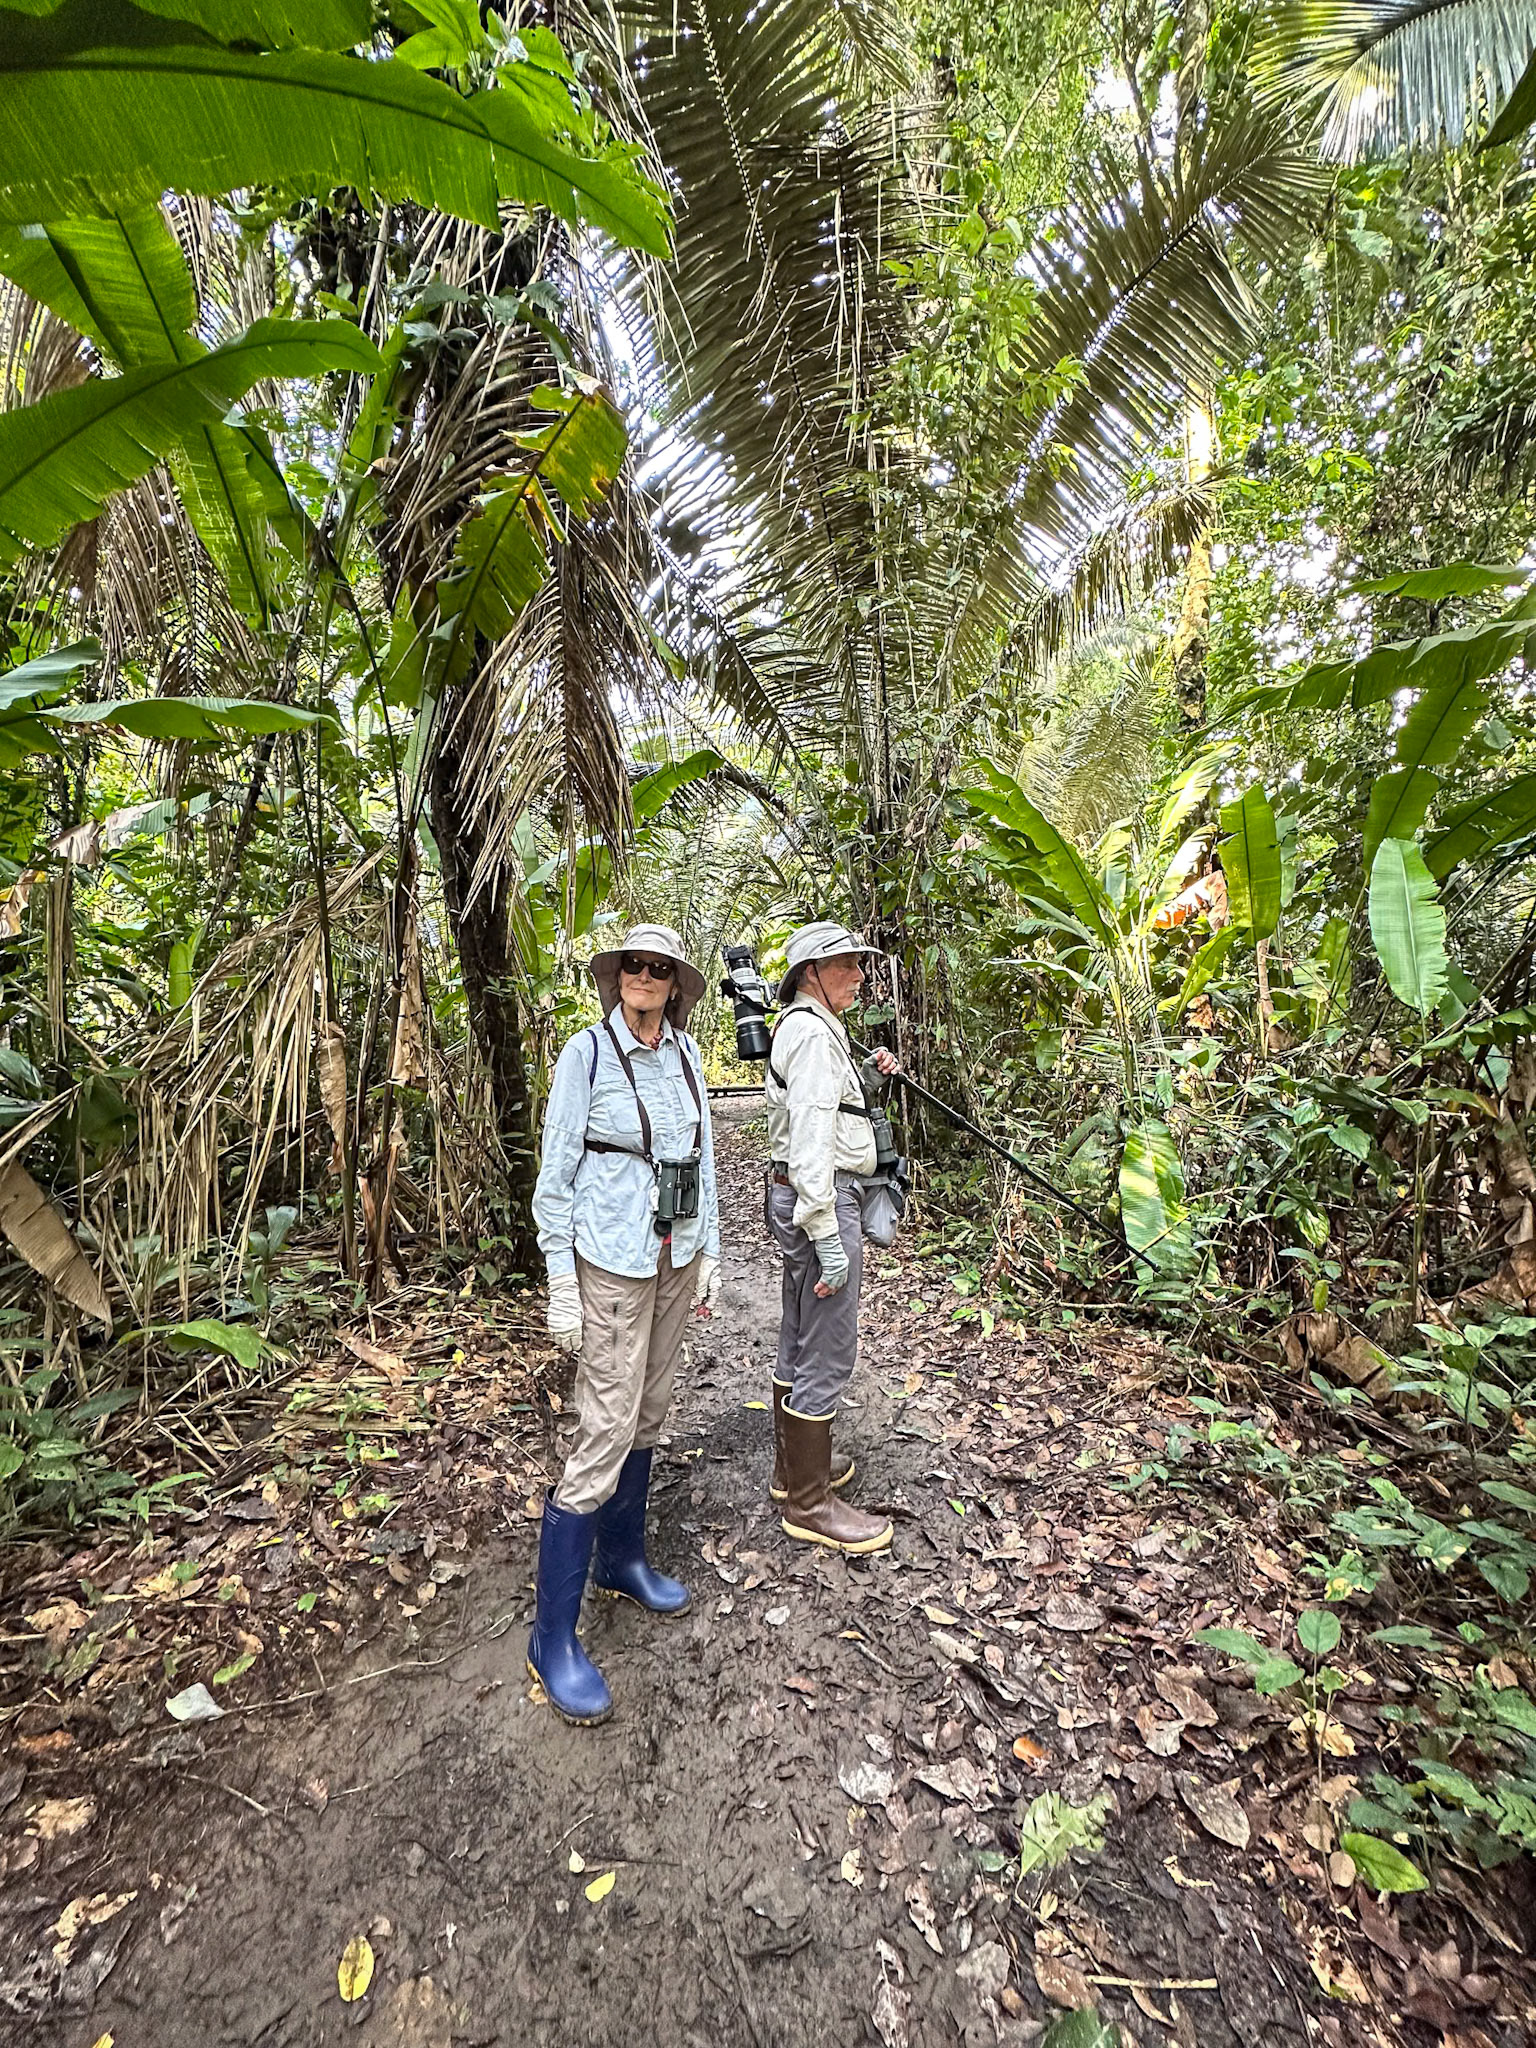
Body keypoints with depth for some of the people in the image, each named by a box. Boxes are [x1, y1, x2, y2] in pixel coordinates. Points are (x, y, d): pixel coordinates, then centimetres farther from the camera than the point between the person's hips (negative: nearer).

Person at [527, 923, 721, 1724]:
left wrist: (708, 1252, 11)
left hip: (677, 1256, 6)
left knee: (647, 1415, 18)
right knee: (606, 1432, -3)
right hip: (612, 1261, -6)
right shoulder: (587, 1052, -11)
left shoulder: (686, 1054, 4)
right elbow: (555, 1174, -9)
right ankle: (553, 1636, 15)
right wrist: (561, 1284, -11)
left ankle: (621, 1560, 40)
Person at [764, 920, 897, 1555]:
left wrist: (869, 1076, 11)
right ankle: (809, 1503, 11)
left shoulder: (807, 1026, 17)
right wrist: (828, 1236, -25)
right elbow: (812, 1135, -23)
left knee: (800, 1342, 19)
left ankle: (793, 1467, 34)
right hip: (820, 1199, -11)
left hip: (797, 1194, 11)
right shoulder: (813, 1033, -16)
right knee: (828, 1352, -2)